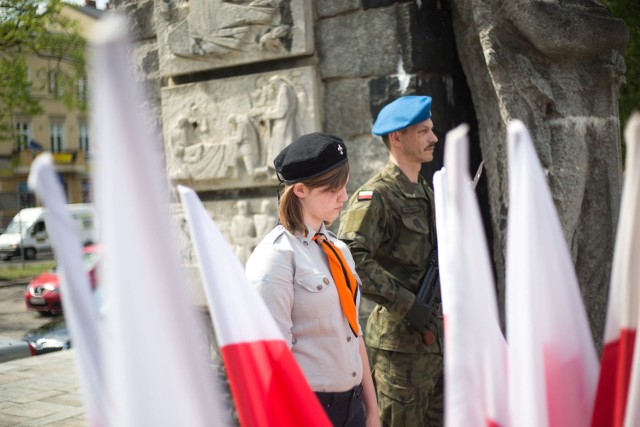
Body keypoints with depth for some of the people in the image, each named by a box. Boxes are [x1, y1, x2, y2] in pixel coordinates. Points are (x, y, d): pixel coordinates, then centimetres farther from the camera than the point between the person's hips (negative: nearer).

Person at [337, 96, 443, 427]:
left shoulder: (427, 194, 15)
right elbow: (351, 260, -26)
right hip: (400, 339, -8)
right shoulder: (376, 196, -14)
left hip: (437, 335, 8)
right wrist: (406, 305, -23)